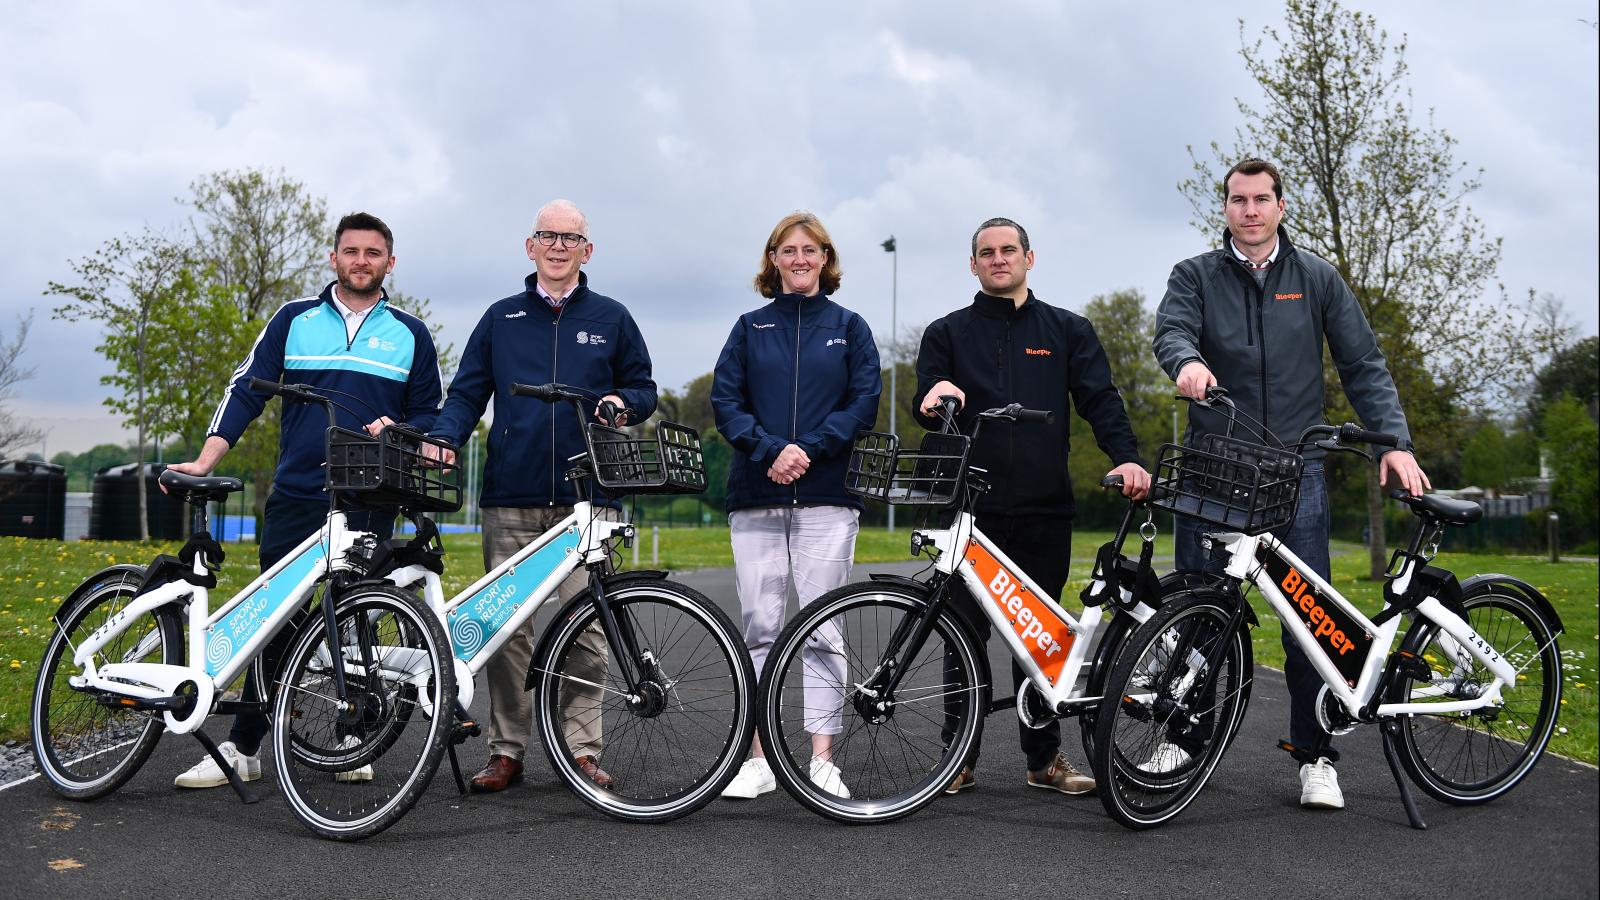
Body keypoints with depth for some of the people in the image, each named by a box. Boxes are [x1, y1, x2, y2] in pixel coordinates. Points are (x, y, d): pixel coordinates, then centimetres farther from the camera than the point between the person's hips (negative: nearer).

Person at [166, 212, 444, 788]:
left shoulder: (410, 334, 10)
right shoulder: (295, 320, 9)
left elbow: (428, 412, 13)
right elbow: (247, 389, 5)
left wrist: (396, 429, -9)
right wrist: (207, 458, -6)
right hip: (295, 496, 0)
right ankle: (243, 748, 10)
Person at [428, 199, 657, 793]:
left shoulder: (610, 319, 12)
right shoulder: (501, 318, 13)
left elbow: (644, 388, 15)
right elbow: (467, 393, 13)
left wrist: (623, 403, -8)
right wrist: (444, 438, -6)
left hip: (586, 498, -1)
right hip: (510, 498, 1)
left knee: (586, 625, -3)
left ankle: (583, 749, 7)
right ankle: (506, 750, 12)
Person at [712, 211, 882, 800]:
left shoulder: (849, 327, 11)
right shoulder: (750, 328, 13)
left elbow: (865, 403, 1)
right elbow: (724, 401, 4)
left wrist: (809, 450, -12)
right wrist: (770, 450, -12)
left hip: (827, 496, -1)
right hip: (756, 498, 1)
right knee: (760, 629, 2)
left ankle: (821, 761, 2)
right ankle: (759, 759, 8)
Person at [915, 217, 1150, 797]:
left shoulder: (1068, 330, 13)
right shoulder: (947, 334, 12)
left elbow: (1100, 399, 3)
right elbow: (927, 410, 2)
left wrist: (1126, 457, -15)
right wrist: (935, 393, -23)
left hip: (1043, 510, 1)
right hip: (970, 509, 0)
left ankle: (1045, 759, 18)